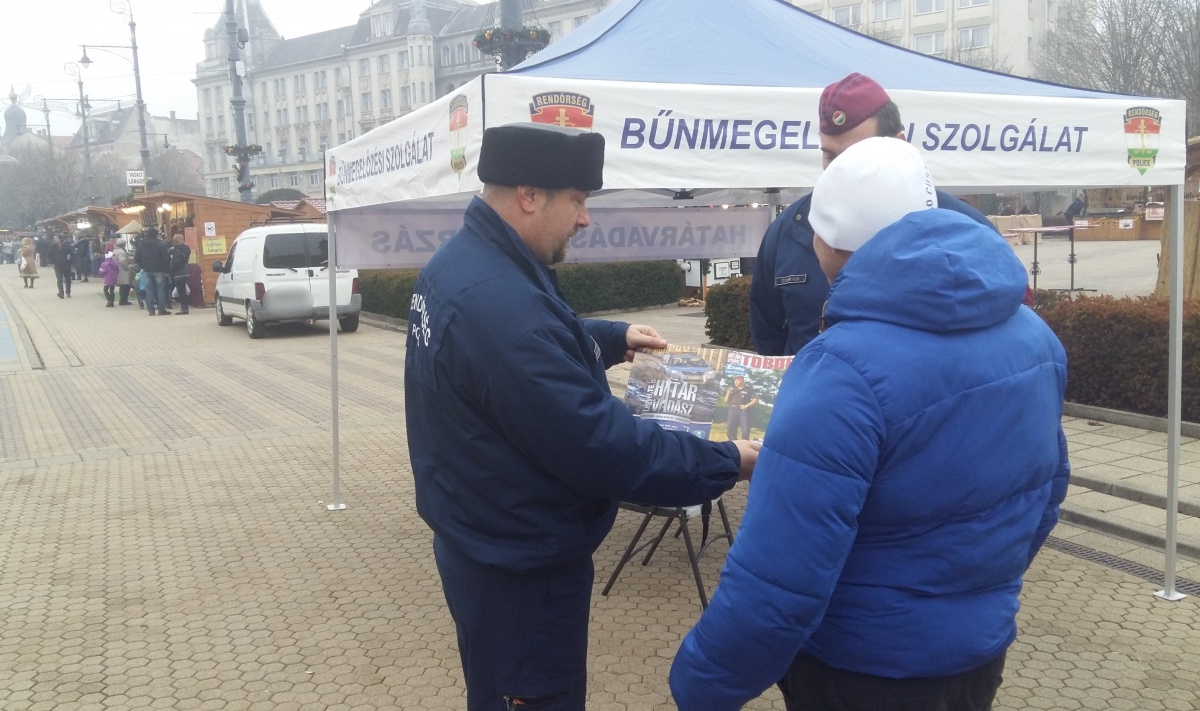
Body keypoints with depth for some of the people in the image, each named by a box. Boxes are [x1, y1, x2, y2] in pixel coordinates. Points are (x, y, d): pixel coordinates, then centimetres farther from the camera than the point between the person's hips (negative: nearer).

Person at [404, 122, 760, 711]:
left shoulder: (461, 263, 1)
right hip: (520, 565, -10)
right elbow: (601, 446, -29)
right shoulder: (500, 302, -32)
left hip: (483, 540, 10)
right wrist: (727, 462, -20)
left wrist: (613, 337, 19)